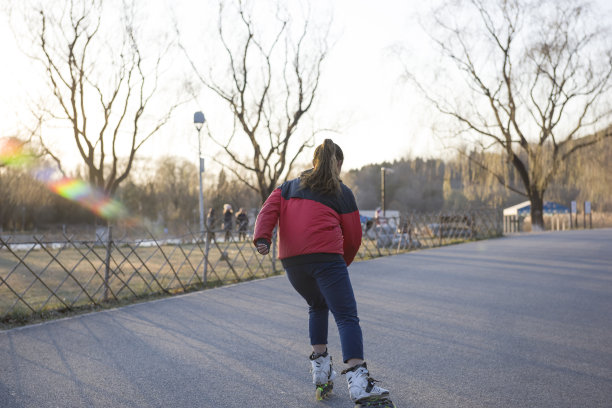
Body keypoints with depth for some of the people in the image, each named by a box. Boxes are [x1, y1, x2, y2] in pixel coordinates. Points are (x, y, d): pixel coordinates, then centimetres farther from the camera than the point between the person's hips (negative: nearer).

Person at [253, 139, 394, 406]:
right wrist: (342, 264, 30)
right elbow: (353, 238, 15)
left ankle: (321, 373, 23)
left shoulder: (289, 187, 24)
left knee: (318, 306, 27)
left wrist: (262, 238, -7)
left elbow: (269, 210, 6)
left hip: (291, 259, 4)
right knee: (347, 317, -8)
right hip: (326, 256, -4)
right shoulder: (343, 194, 15)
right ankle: (358, 381, -26)